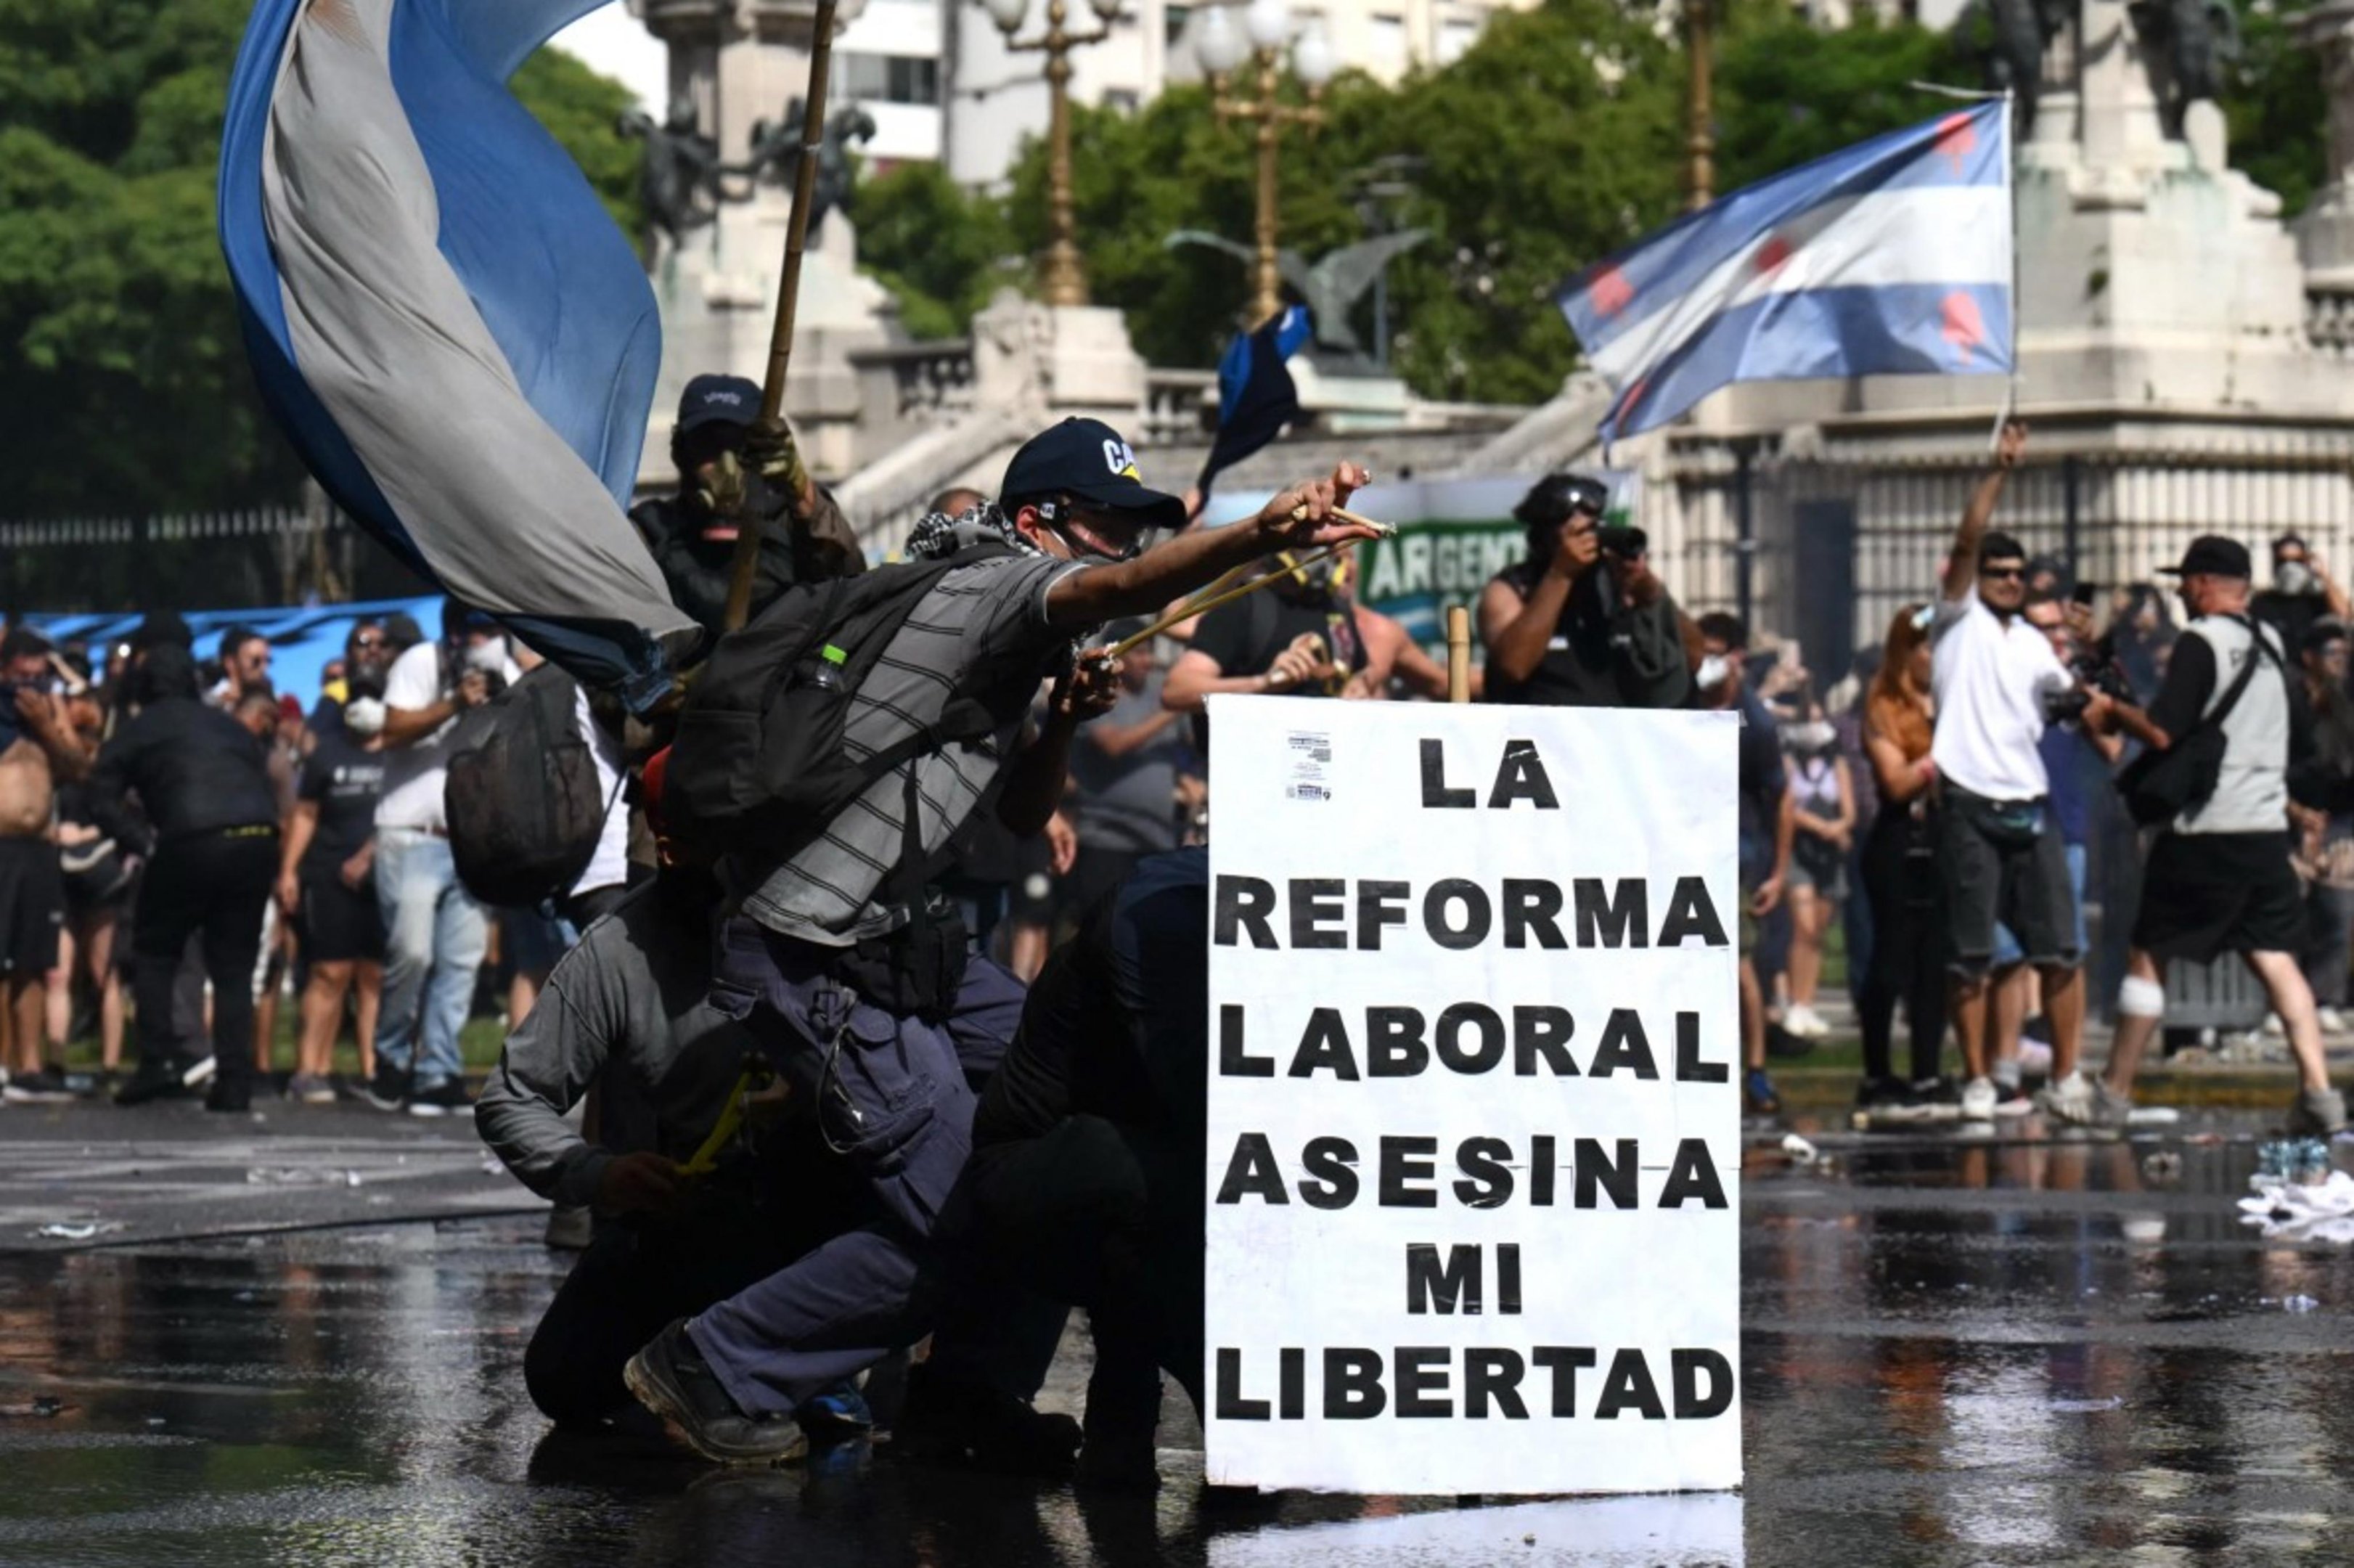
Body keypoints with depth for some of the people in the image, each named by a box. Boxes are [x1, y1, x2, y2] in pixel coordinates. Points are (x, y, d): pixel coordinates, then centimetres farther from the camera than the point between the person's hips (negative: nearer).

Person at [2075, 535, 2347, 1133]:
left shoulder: (2201, 643, -11)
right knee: (2278, 961, 3)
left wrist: (2112, 712, 0)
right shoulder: (2272, 644, 12)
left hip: (2205, 832, -6)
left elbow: (2162, 734, -19)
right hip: (2268, 829, 6)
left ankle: (2113, 1096, 8)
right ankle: (2319, 1093, -10)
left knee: (2148, 959, 4)